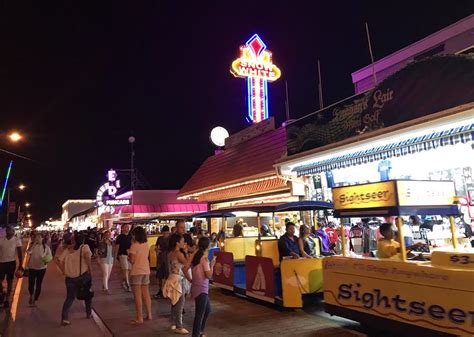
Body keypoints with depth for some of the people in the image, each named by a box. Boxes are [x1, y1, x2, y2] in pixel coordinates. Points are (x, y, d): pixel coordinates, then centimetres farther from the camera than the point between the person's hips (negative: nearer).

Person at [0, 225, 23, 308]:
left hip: (11, 262, -2)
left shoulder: (17, 240, -7)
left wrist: (20, 265, -11)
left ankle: (7, 299, 20)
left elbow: (19, 252, -7)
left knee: (9, 281, 7)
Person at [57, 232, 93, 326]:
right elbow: (87, 255, -27)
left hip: (70, 277, 3)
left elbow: (59, 260, -1)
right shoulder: (84, 247, -6)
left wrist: (64, 271, 6)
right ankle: (89, 313, 32)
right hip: (84, 275, -3)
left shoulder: (68, 249, 6)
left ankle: (64, 318, 5)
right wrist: (89, 267, -15)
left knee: (70, 298, 16)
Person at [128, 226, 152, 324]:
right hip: (146, 271, 7)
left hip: (136, 272, -7)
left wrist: (128, 254, 3)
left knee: (137, 296, 0)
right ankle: (149, 314, 22)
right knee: (146, 294, 16)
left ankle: (139, 318, 3)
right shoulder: (146, 245, 5)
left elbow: (132, 260, -18)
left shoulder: (134, 245, -14)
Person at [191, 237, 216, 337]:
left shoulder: (195, 256, 5)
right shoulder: (204, 258, -17)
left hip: (197, 287, 9)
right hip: (201, 289, -9)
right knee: (200, 314, -1)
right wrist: (212, 264, -7)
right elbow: (209, 275, -16)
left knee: (207, 309, 22)